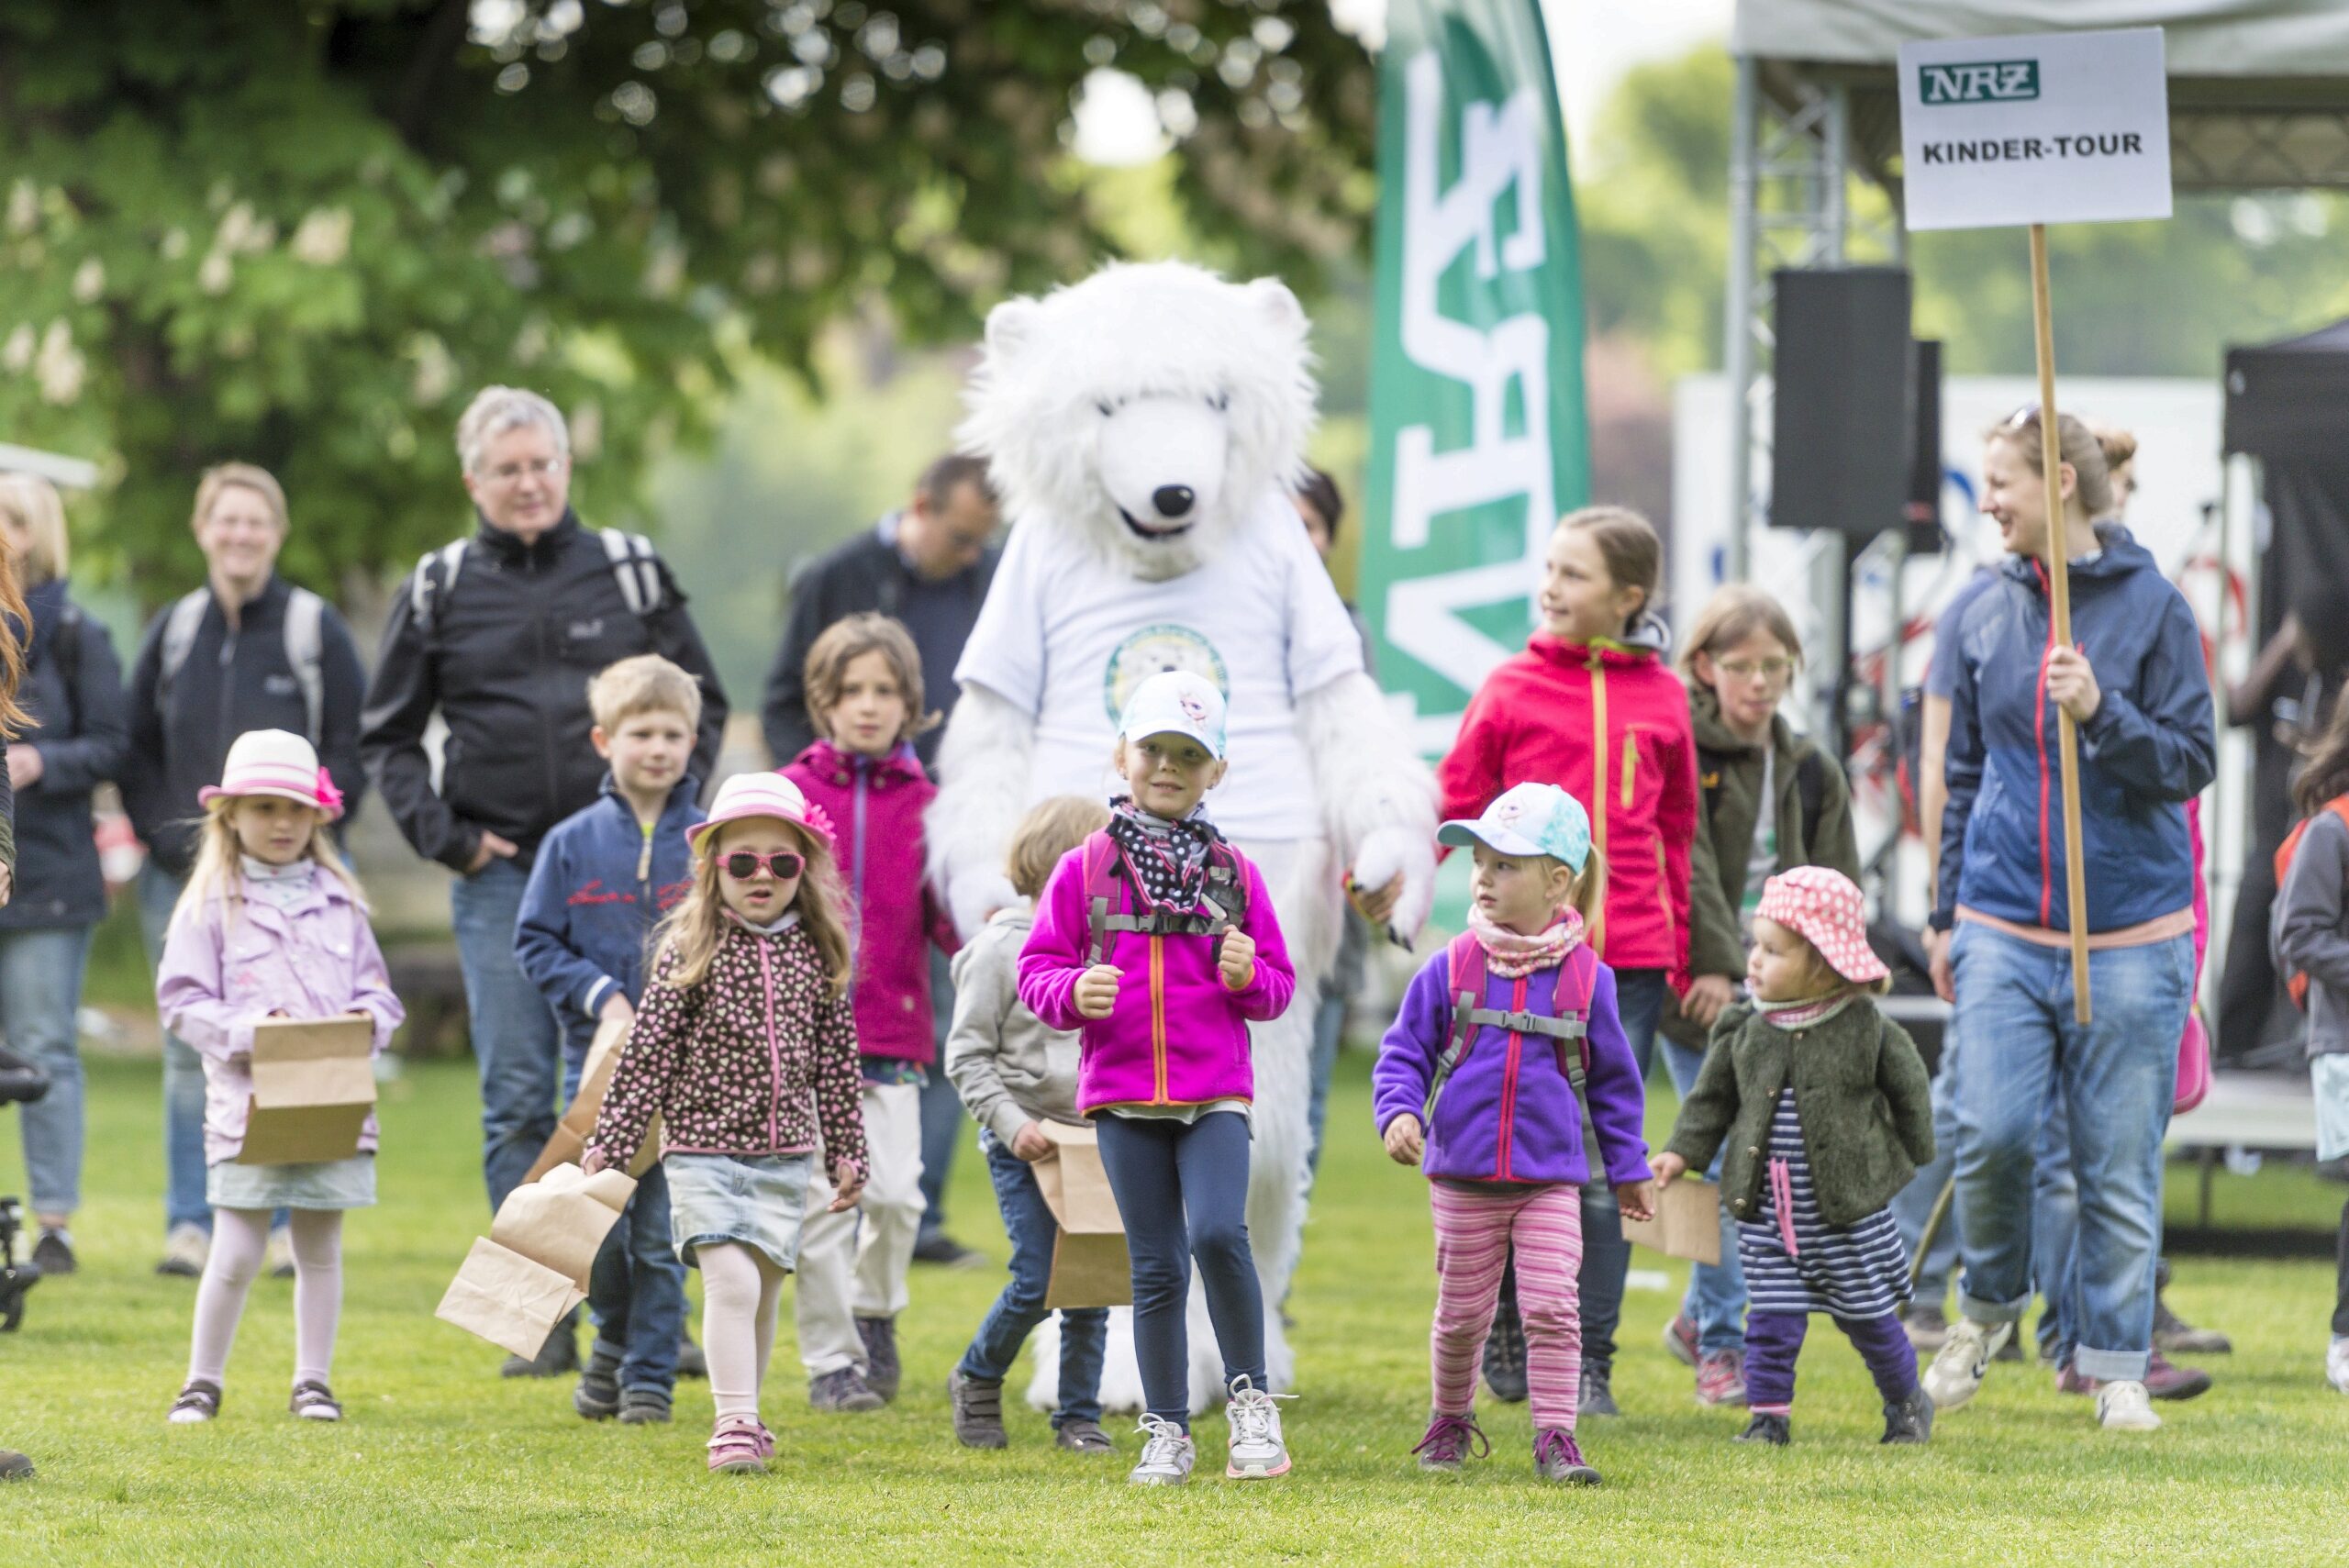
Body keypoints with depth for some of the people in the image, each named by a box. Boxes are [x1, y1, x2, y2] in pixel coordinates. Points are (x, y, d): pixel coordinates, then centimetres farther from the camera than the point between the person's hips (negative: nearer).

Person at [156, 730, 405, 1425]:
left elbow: (377, 991, 13)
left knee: (321, 1248, 8)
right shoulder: (212, 904, 0)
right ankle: (203, 1382, 9)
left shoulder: (339, 902, 11)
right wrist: (251, 1028, -17)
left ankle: (313, 1381, 18)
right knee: (236, 1254, -4)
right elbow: (182, 1001, -3)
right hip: (247, 1101, -3)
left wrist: (370, 1017, -10)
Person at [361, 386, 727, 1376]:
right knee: (518, 1099, -3)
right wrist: (443, 836, 1)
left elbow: (700, 701, 15)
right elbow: (388, 735, 14)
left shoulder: (630, 571, 7)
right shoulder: (441, 589, 6)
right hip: (502, 874, 0)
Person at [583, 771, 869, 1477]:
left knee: (762, 1292, 8)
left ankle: (743, 1420, 21)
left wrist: (848, 1151, 12)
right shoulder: (690, 953, -5)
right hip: (703, 1148, -4)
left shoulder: (817, 955, 5)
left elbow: (837, 1060, 11)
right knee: (732, 1280, -16)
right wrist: (609, 1145, -6)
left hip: (785, 1154, 4)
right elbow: (647, 1055, -4)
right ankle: (735, 1423, -15)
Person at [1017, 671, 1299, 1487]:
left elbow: (1277, 985, 11)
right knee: (1157, 1267, 5)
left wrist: (1249, 977, -11)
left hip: (1216, 1095, -1)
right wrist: (1072, 993, -17)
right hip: (1124, 1096, 1)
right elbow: (1037, 966, 4)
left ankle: (1251, 1399, -6)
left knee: (1217, 1233, -22)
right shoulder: (1086, 868, 5)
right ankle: (1167, 1432, 15)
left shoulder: (1232, 872, 7)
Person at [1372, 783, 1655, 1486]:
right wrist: (1399, 1113, -17)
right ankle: (1451, 1418, 31)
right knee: (1462, 1312, 10)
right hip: (1463, 1177, 1)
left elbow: (1614, 1080, 9)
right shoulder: (1451, 970, -2)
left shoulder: (1586, 978, -1)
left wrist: (1628, 1169, 14)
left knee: (1552, 1307, -10)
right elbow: (1404, 1052, 3)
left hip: (1551, 1178, -1)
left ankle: (1555, 1436, -4)